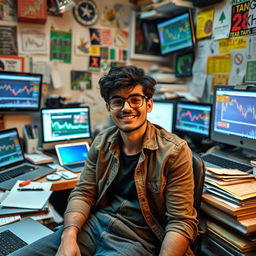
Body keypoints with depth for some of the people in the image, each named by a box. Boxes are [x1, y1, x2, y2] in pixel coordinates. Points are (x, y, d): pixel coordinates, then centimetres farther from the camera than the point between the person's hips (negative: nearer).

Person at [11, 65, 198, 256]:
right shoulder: (102, 143, 4)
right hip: (95, 224, 4)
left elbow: (181, 222, -13)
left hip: (137, 238, -4)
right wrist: (69, 236, -13)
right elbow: (83, 193, 4)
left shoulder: (174, 151, -12)